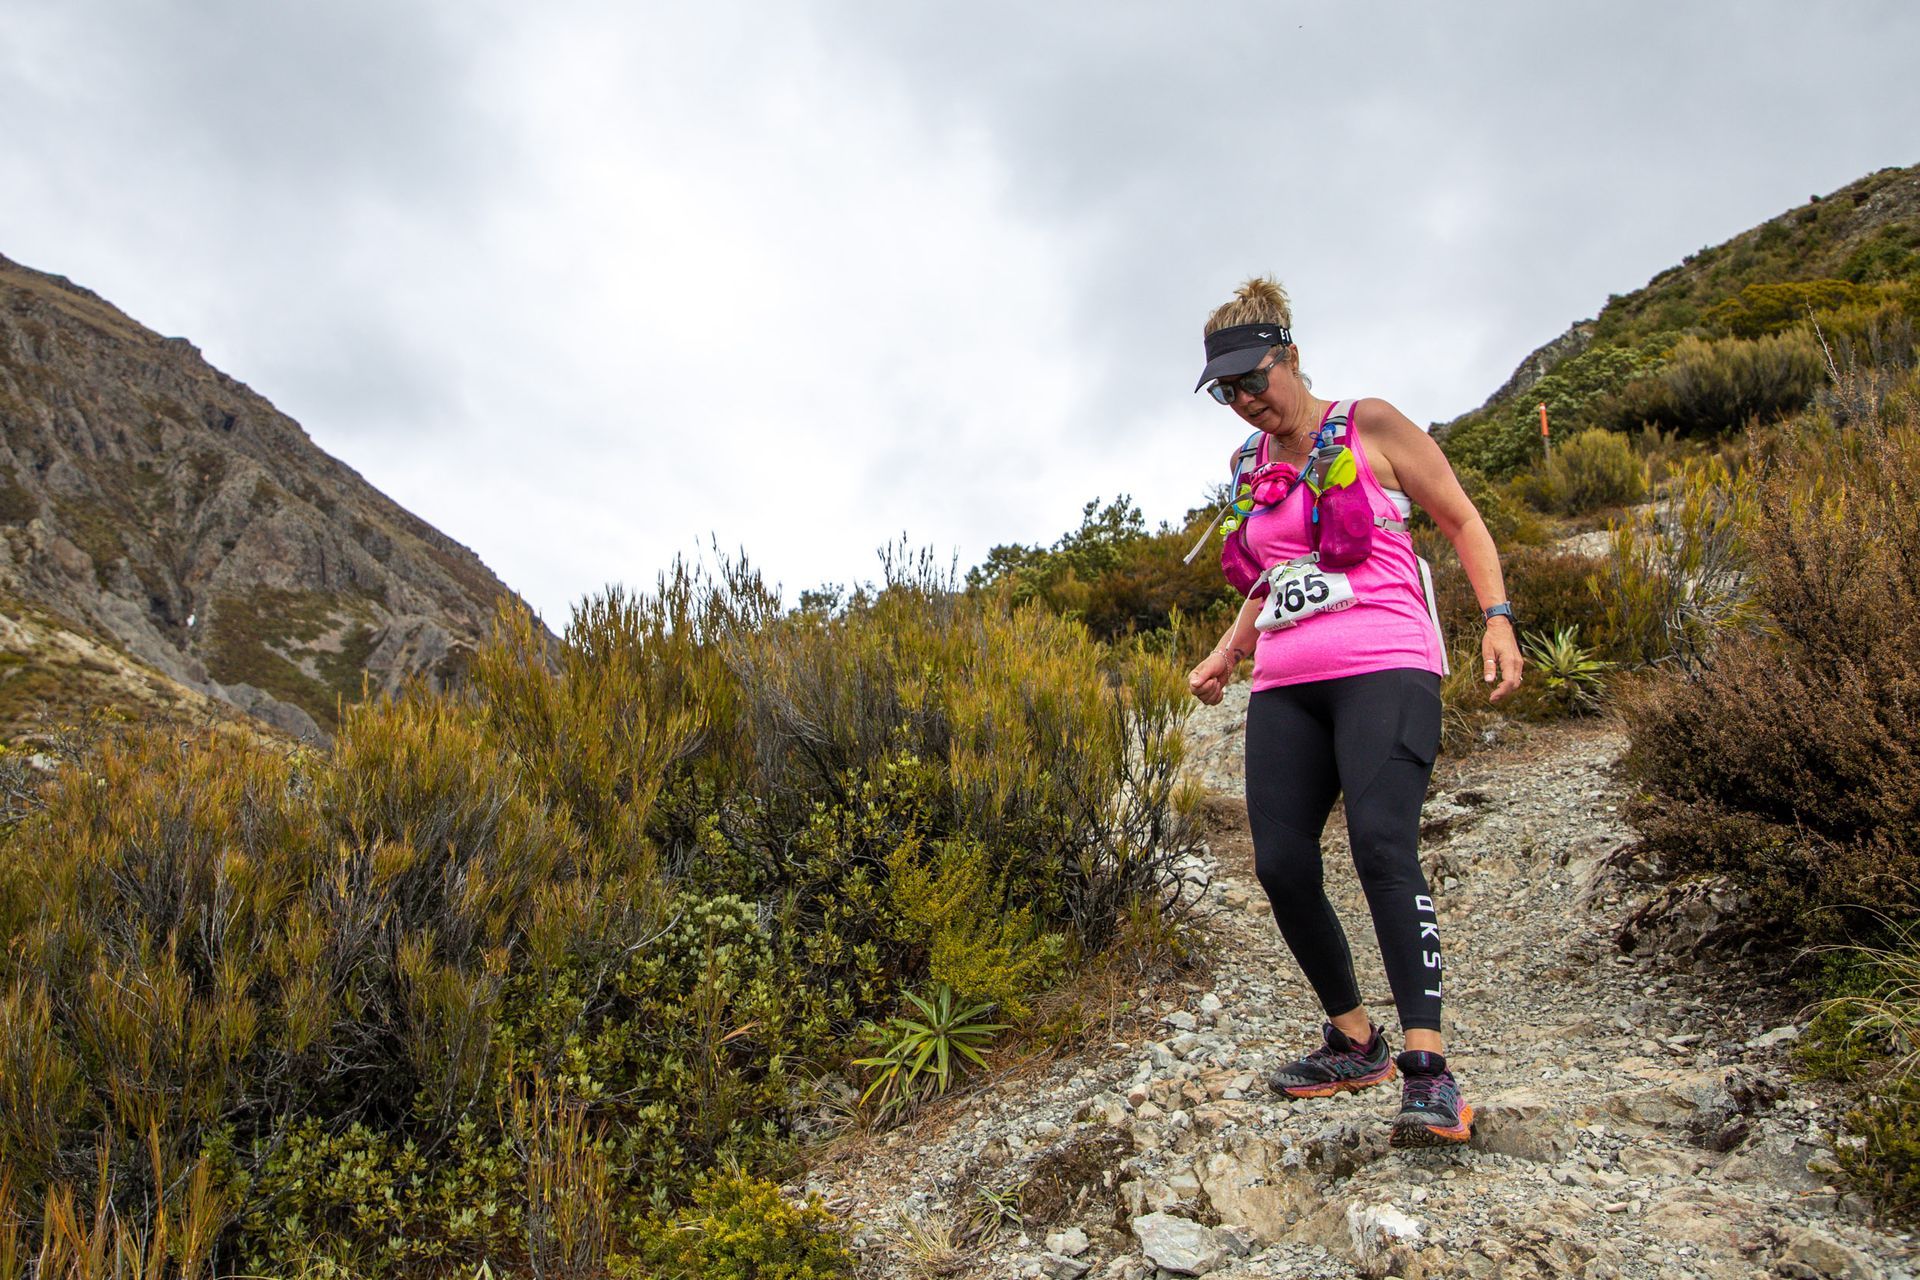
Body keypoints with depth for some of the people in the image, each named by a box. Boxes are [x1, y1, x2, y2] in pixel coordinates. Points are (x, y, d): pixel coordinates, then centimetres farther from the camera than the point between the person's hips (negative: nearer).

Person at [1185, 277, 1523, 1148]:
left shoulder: (1372, 428, 3)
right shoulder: (1254, 469, 17)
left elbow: (1463, 523, 5)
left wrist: (1497, 619, -9)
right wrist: (1225, 653, 19)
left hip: (1383, 668, -5)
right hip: (1286, 685, 5)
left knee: (1382, 845, -24)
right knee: (1281, 865, -5)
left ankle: (1427, 1066, -20)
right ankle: (1353, 1040, 15)